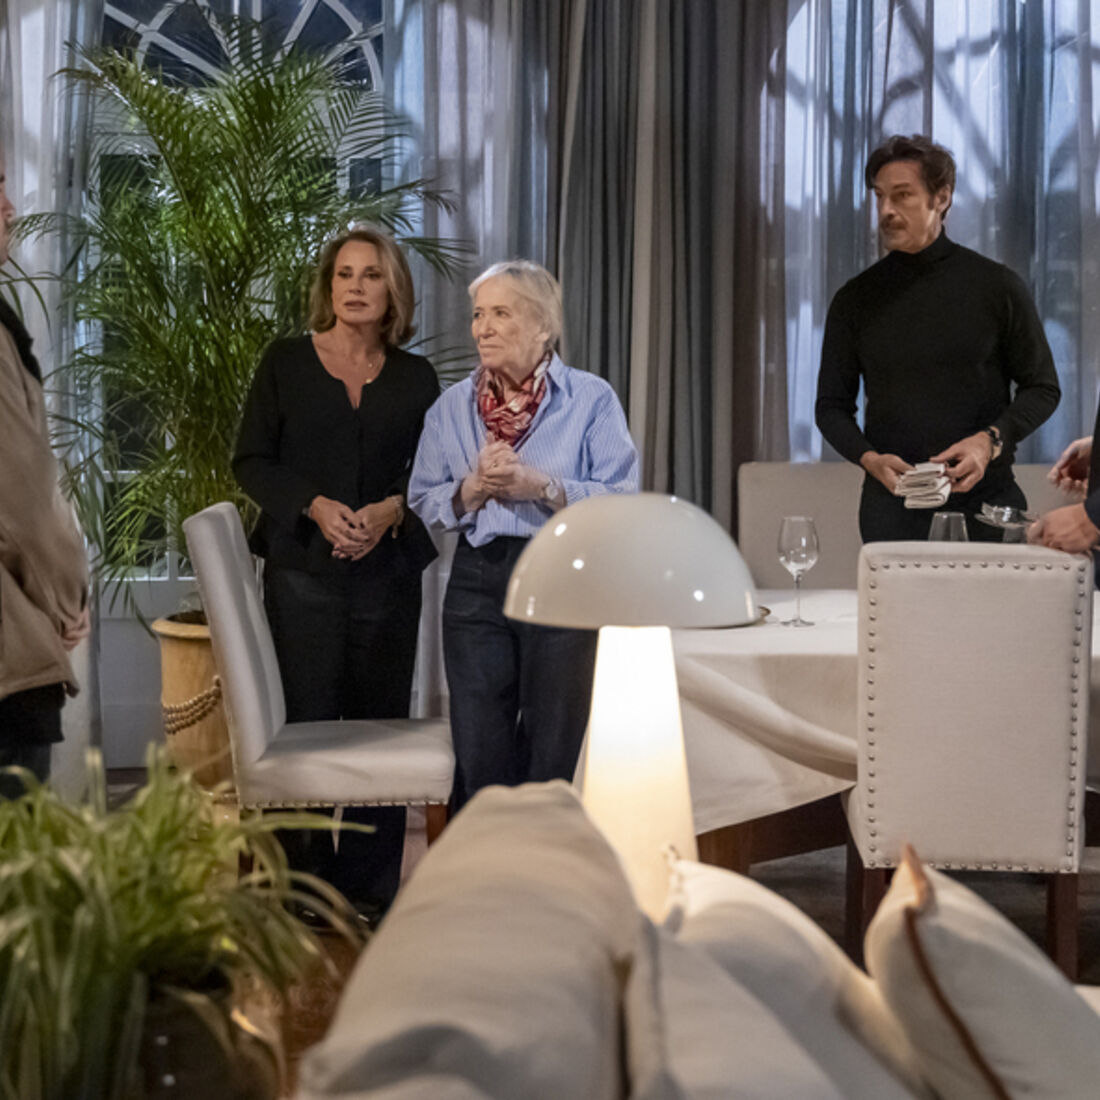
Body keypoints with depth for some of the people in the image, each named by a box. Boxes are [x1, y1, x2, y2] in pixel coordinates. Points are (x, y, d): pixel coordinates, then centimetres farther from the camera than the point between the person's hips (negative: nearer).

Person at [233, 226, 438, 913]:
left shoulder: (415, 378, 11)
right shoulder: (286, 363, 7)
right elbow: (251, 461, 3)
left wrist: (391, 509, -10)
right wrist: (315, 506, -12)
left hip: (388, 570, 2)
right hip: (303, 568, -2)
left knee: (382, 722, 1)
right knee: (309, 725, -4)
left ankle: (372, 893, 9)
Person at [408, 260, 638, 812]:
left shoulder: (591, 399, -1)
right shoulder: (452, 406, 10)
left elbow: (621, 499, -8)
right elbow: (423, 502, 9)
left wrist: (541, 487, -18)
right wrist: (471, 490, -10)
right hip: (478, 582, 3)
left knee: (550, 757, 6)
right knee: (479, 757, 3)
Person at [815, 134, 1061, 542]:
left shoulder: (997, 286, 2)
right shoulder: (856, 300, 6)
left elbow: (1042, 388, 6)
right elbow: (832, 405, 10)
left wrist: (991, 440, -12)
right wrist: (869, 458, -10)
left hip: (985, 500, -1)